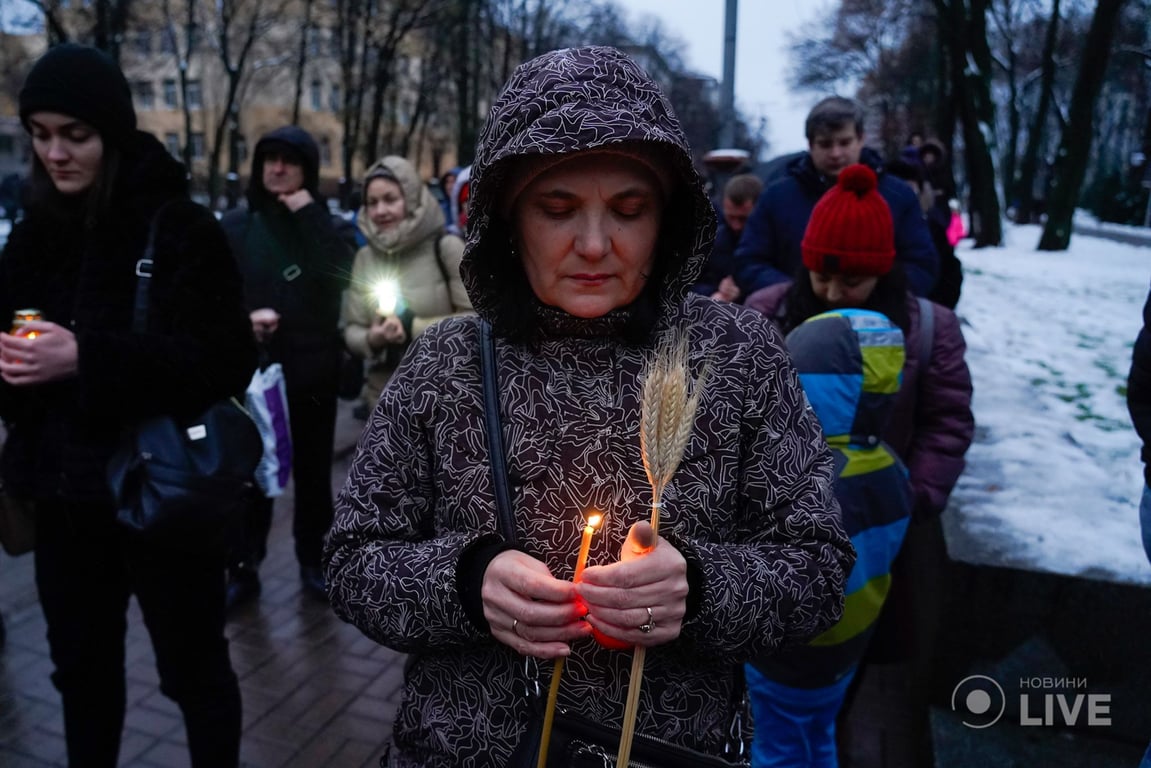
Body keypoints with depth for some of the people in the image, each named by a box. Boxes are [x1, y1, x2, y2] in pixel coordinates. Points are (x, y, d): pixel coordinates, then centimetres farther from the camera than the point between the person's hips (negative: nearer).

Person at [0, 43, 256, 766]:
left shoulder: (183, 228, -10)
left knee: (194, 667, 11)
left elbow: (228, 362, -17)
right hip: (65, 494, 5)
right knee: (82, 665, 19)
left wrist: (89, 358, -26)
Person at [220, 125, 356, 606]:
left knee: (312, 471, 11)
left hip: (312, 369, 0)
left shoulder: (330, 226, 4)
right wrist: (244, 318, -15)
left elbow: (336, 277, -16)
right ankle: (243, 568, 19)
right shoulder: (235, 225, 5)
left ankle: (313, 561, 26)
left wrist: (308, 215, -15)